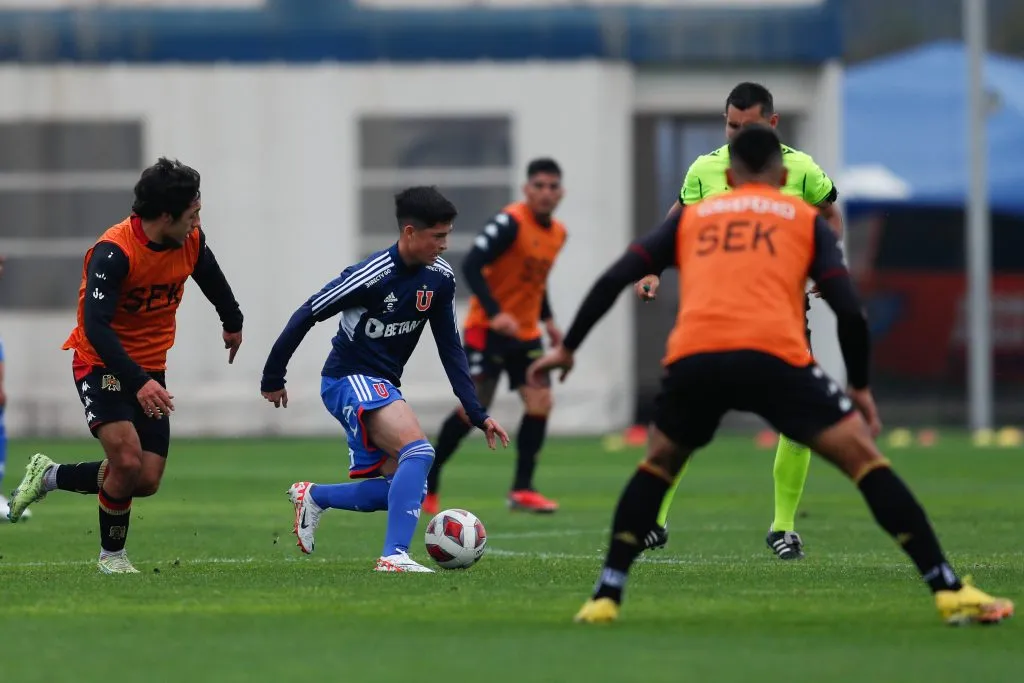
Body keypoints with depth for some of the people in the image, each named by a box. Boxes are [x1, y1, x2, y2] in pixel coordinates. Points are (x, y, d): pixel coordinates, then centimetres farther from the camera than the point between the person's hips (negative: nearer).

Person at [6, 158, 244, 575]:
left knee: (146, 481, -2)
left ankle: (49, 476, 20)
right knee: (128, 459, -25)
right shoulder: (113, 252, -25)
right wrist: (138, 382, -42)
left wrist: (233, 323, 36)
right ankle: (112, 553, 0)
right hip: (102, 364, -7)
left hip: (149, 372, 7)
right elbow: (96, 327, -32)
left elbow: (212, 279, 20)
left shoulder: (190, 242, -5)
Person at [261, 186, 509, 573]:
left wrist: (478, 415, -1)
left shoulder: (440, 277, -2)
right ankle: (394, 556, -28)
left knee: (400, 490, 5)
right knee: (418, 451, -27)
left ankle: (313, 497, 27)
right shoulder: (371, 275, -23)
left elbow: (450, 349, 5)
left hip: (382, 387, 8)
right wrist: (273, 379, -7)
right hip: (350, 380, -8)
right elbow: (306, 317, -15)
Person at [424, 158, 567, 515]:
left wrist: (548, 320, 14)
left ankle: (522, 489, 0)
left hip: (525, 332, 7)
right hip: (487, 328, -7)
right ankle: (427, 481, 4)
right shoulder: (511, 222, -17)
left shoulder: (558, 233, 9)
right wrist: (495, 314, -33)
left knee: (540, 402, -7)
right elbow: (471, 266, -25)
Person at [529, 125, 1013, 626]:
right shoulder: (805, 219, 23)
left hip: (692, 359, 2)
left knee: (657, 468, 29)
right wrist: (860, 387, 22)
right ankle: (950, 592, 0)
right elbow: (848, 308, 11)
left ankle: (605, 598, 20)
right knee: (864, 458, 8)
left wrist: (567, 348, 29)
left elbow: (613, 280, 21)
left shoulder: (691, 218, 29)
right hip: (774, 357, -2)